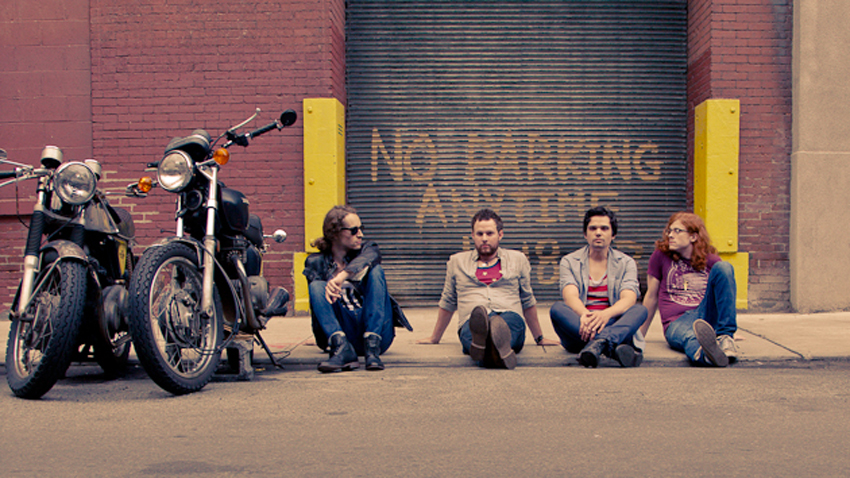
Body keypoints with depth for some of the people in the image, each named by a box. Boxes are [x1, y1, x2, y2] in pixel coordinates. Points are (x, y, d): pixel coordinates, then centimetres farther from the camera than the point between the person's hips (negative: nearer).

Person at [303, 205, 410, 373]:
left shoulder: (368, 249, 7)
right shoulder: (315, 262, 10)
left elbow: (368, 258, -19)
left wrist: (342, 276, -35)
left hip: (379, 335, 0)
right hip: (345, 335, 0)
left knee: (376, 271, -18)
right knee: (317, 285, -18)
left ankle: (372, 348, -31)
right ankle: (343, 349, -38)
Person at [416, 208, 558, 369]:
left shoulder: (518, 259, 23)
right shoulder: (456, 262, 23)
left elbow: (528, 301, 29)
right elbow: (447, 303, 31)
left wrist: (540, 339, 32)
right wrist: (434, 339, 33)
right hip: (470, 320, 0)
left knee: (510, 319, -39)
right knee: (477, 318, -40)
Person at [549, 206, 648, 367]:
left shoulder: (626, 263, 11)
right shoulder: (569, 261, 10)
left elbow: (629, 299, -7)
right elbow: (570, 296, -9)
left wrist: (605, 314, -32)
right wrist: (584, 316, -34)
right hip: (578, 327, 0)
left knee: (640, 310, -27)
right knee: (557, 308, -30)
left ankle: (598, 344, -54)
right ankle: (615, 347, -48)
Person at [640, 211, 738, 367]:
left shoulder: (712, 260, 13)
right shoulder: (661, 255, 9)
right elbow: (651, 297, 15)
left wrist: (729, 332, 19)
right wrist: (639, 335, 19)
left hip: (707, 315, 3)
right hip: (676, 323, -2)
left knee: (723, 267, -19)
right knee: (690, 338, -41)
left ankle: (725, 336, -30)